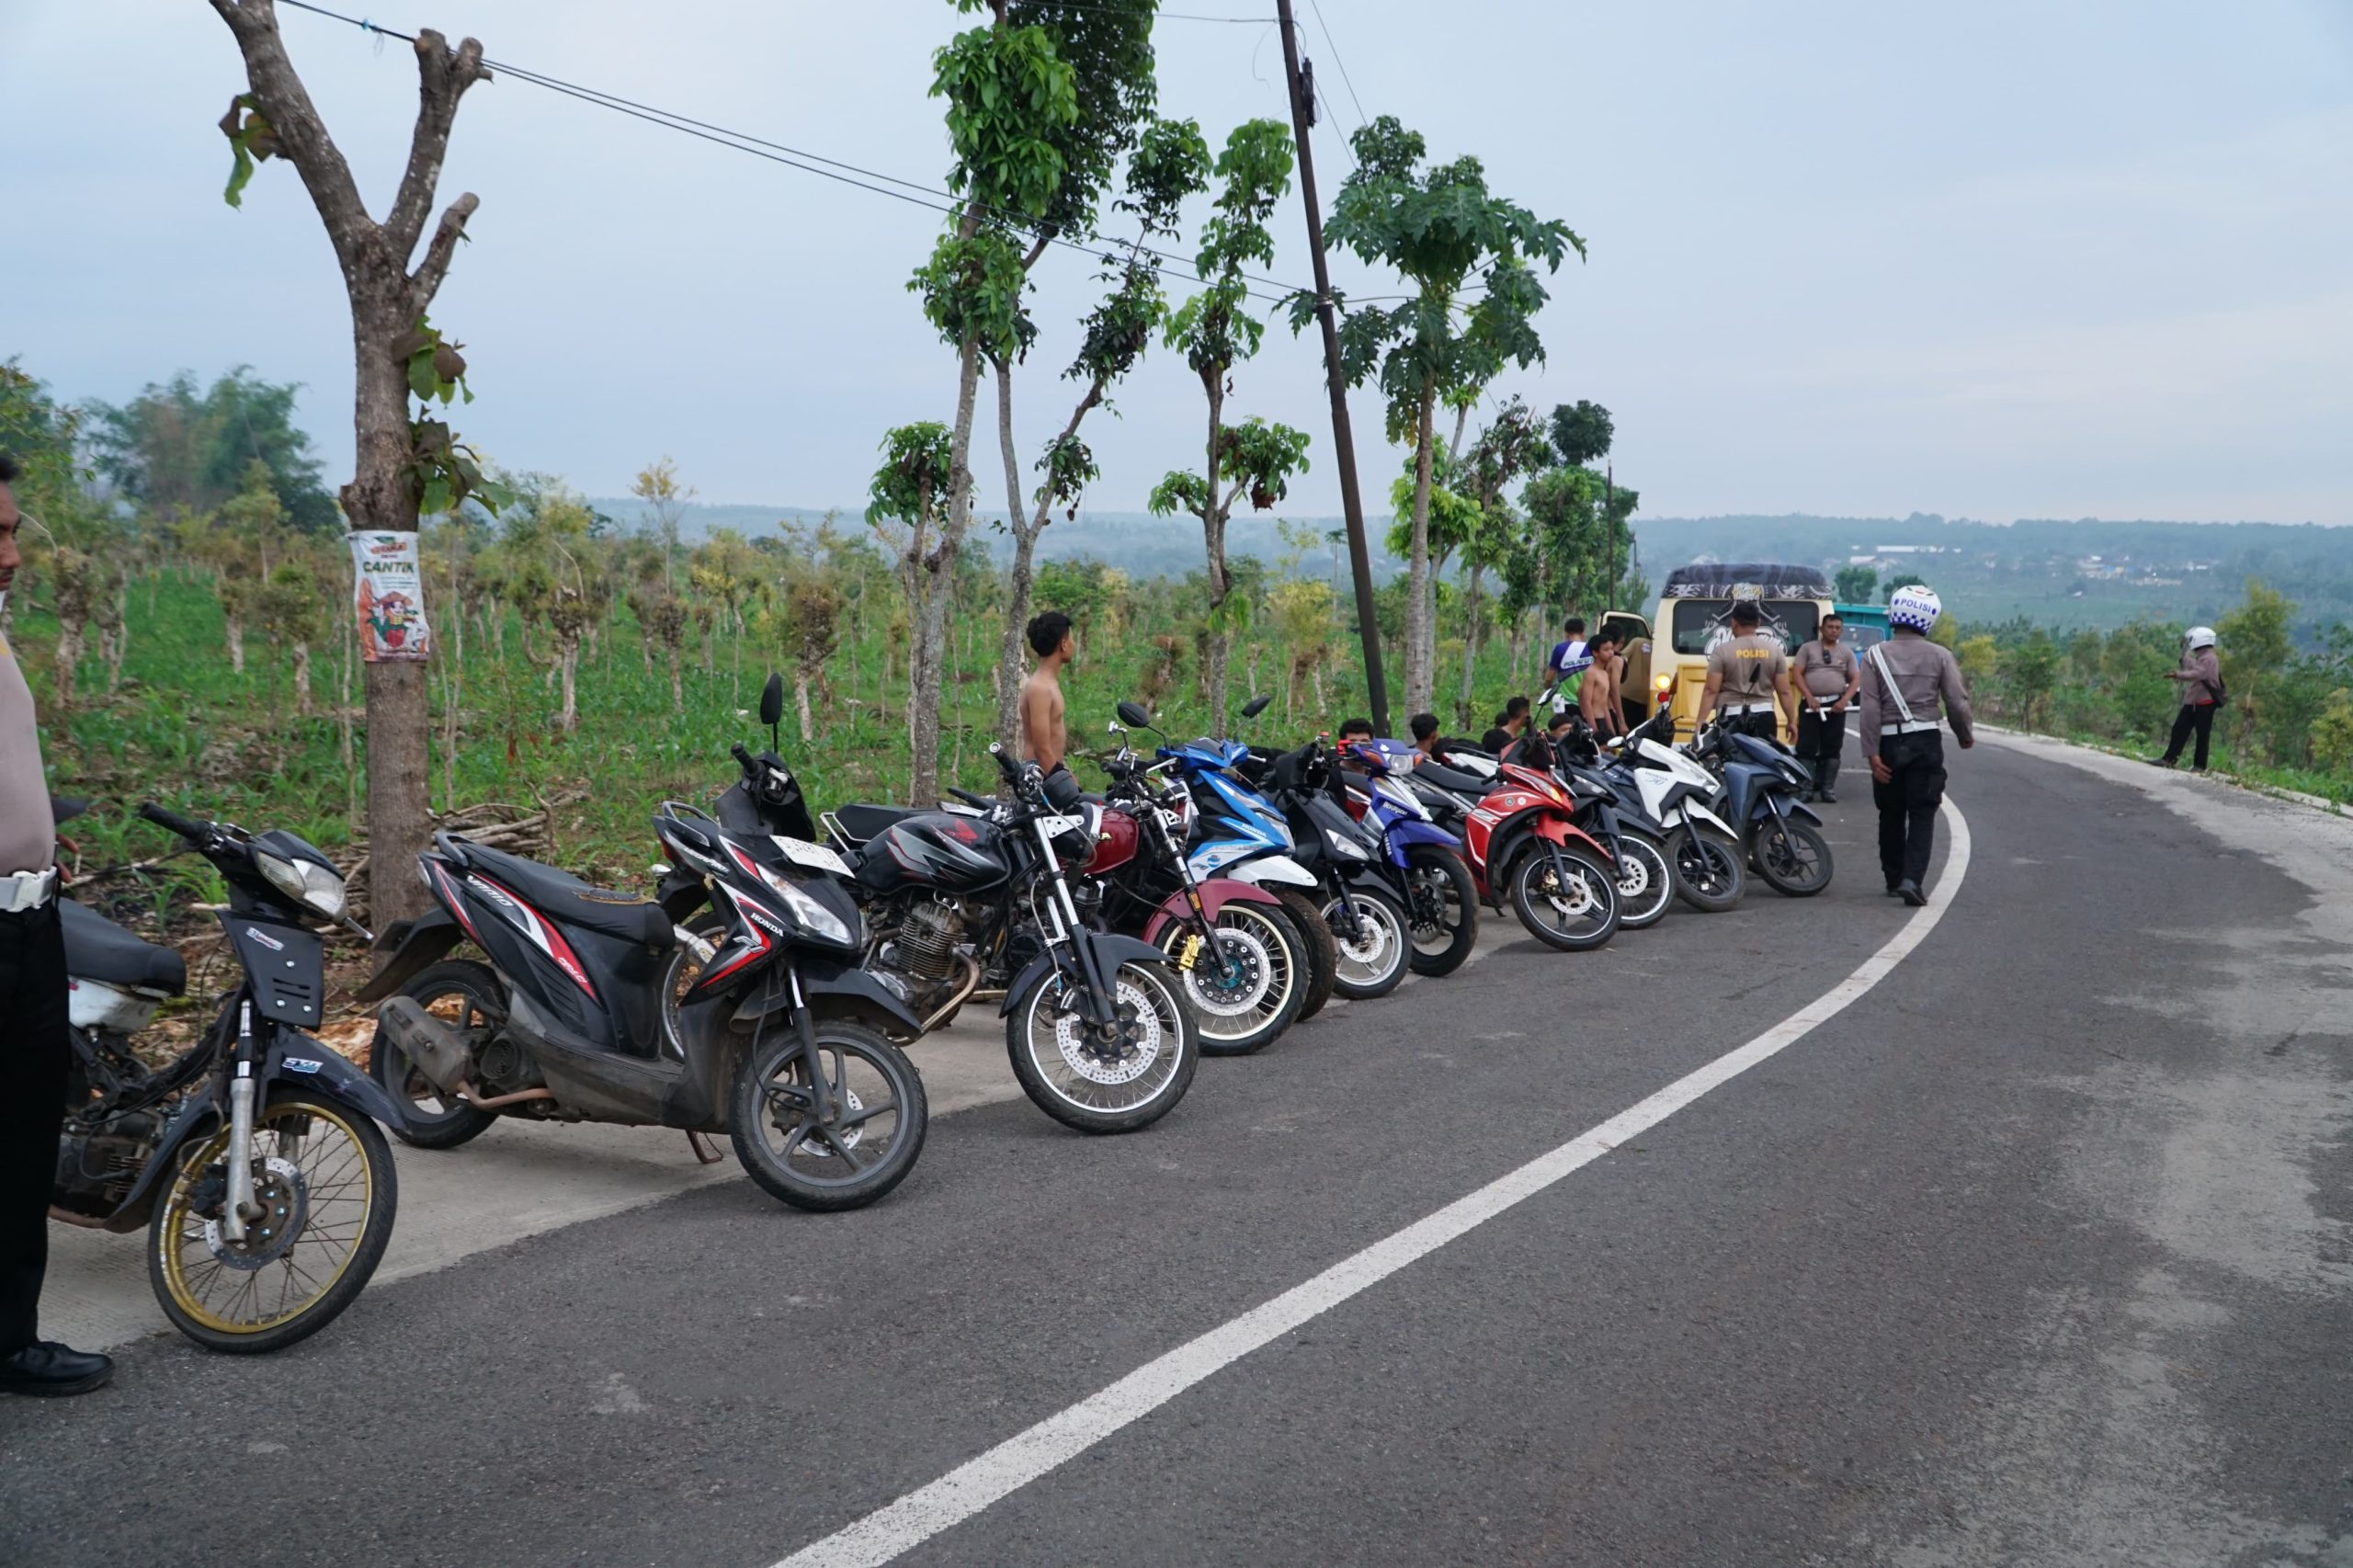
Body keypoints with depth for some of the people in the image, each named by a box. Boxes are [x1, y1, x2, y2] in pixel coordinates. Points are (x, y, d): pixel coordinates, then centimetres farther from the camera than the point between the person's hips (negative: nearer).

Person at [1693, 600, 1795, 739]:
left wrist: (1701, 721, -6)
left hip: (1731, 718, -3)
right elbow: (1784, 692, 4)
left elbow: (1711, 691, -7)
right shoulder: (1774, 650, 5)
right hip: (1764, 716, 3)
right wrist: (1792, 721, 12)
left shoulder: (1723, 650, -3)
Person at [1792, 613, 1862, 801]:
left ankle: (1827, 789, 7)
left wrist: (1845, 700, -7)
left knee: (1832, 749, 2)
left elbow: (1855, 679, 9)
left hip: (1835, 705, 2)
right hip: (1810, 704, -2)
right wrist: (1809, 697, -12)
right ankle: (1806, 789, -4)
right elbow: (1798, 674, 0)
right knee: (1806, 748, -6)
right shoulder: (1808, 649, 7)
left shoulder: (1847, 652, 12)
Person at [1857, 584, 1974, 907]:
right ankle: (1911, 879, -16)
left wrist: (1872, 752, -8)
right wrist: (1965, 736, 16)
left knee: (1891, 814, 14)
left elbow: (1870, 707, -8)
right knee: (1922, 815, 0)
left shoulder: (1876, 655, -1)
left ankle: (1894, 880, 22)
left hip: (1888, 741, 1)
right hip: (1926, 741, -1)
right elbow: (1957, 702, -2)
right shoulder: (1940, 656, 0)